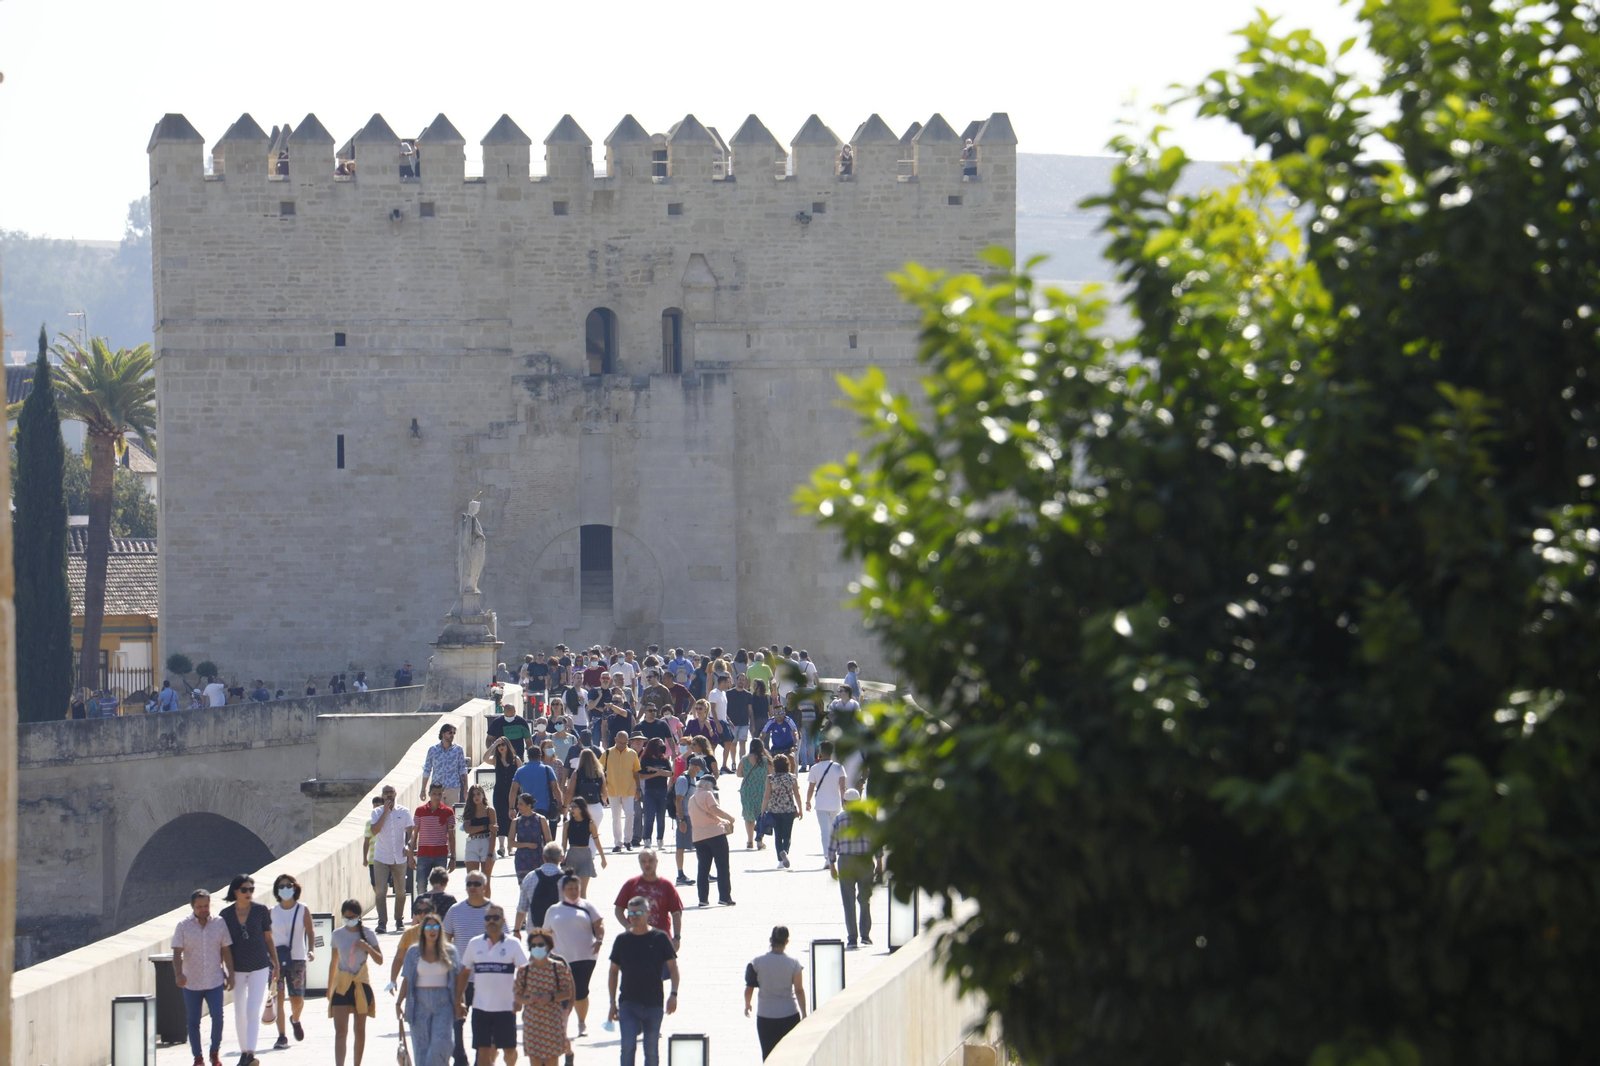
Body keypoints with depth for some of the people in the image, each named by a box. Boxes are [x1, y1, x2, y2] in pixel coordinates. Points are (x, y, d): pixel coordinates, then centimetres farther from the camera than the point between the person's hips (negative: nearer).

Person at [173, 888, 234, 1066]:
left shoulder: (219, 923, 4)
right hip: (191, 983, 0)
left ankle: (215, 1051, 11)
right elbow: (177, 952, -6)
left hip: (215, 982, 0)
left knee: (218, 1017, -10)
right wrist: (178, 973, -22)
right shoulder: (183, 926, -1)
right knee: (193, 1021, 4)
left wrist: (230, 975, 7)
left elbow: (226, 951, 9)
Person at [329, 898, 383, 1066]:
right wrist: (329, 988, 14)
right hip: (342, 985, 0)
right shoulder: (338, 934, 1)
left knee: (360, 1030, 10)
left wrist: (368, 948, -21)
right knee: (340, 1031, -11)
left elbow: (379, 961, -2)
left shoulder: (367, 934, -2)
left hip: (361, 985, 0)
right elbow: (334, 961, 11)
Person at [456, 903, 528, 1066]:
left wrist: (519, 998, -14)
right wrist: (459, 1001, 6)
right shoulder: (474, 944, 5)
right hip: (481, 1008, 2)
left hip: (506, 1007, -2)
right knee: (483, 1050, -1)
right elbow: (464, 973, 10)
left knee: (509, 1049, 4)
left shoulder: (512, 945, -2)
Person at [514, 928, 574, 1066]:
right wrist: (528, 1000, -18)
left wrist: (551, 998, -19)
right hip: (532, 1021, 1)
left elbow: (567, 992, -2)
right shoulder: (524, 970, 1)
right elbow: (517, 995, 4)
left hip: (553, 1019, -1)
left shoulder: (559, 968, -3)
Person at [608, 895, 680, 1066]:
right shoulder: (622, 940, 4)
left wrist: (673, 994, -12)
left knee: (652, 1051, 7)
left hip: (653, 1004, 0)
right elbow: (614, 971, 11)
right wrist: (613, 1002, 7)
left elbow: (673, 967, 1)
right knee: (628, 1045, -14)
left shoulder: (659, 938, -1)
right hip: (628, 1003, 0)